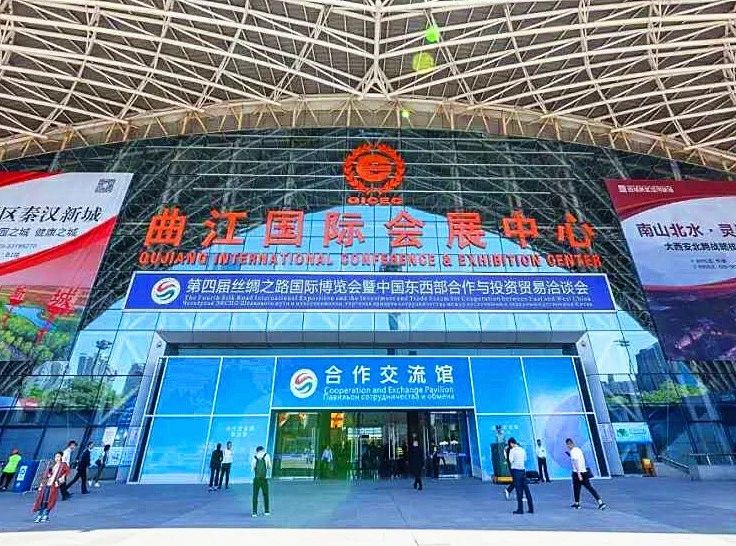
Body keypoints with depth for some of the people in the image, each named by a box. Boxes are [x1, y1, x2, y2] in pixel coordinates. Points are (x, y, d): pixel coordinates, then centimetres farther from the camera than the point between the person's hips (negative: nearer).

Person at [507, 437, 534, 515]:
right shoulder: (522, 449, 11)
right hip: (523, 470, 6)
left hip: (516, 470, -6)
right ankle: (531, 508, 14)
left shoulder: (512, 450, -7)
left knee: (519, 490, -2)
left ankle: (520, 509, -1)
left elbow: (511, 460, -13)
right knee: (526, 489, 10)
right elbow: (525, 459, 17)